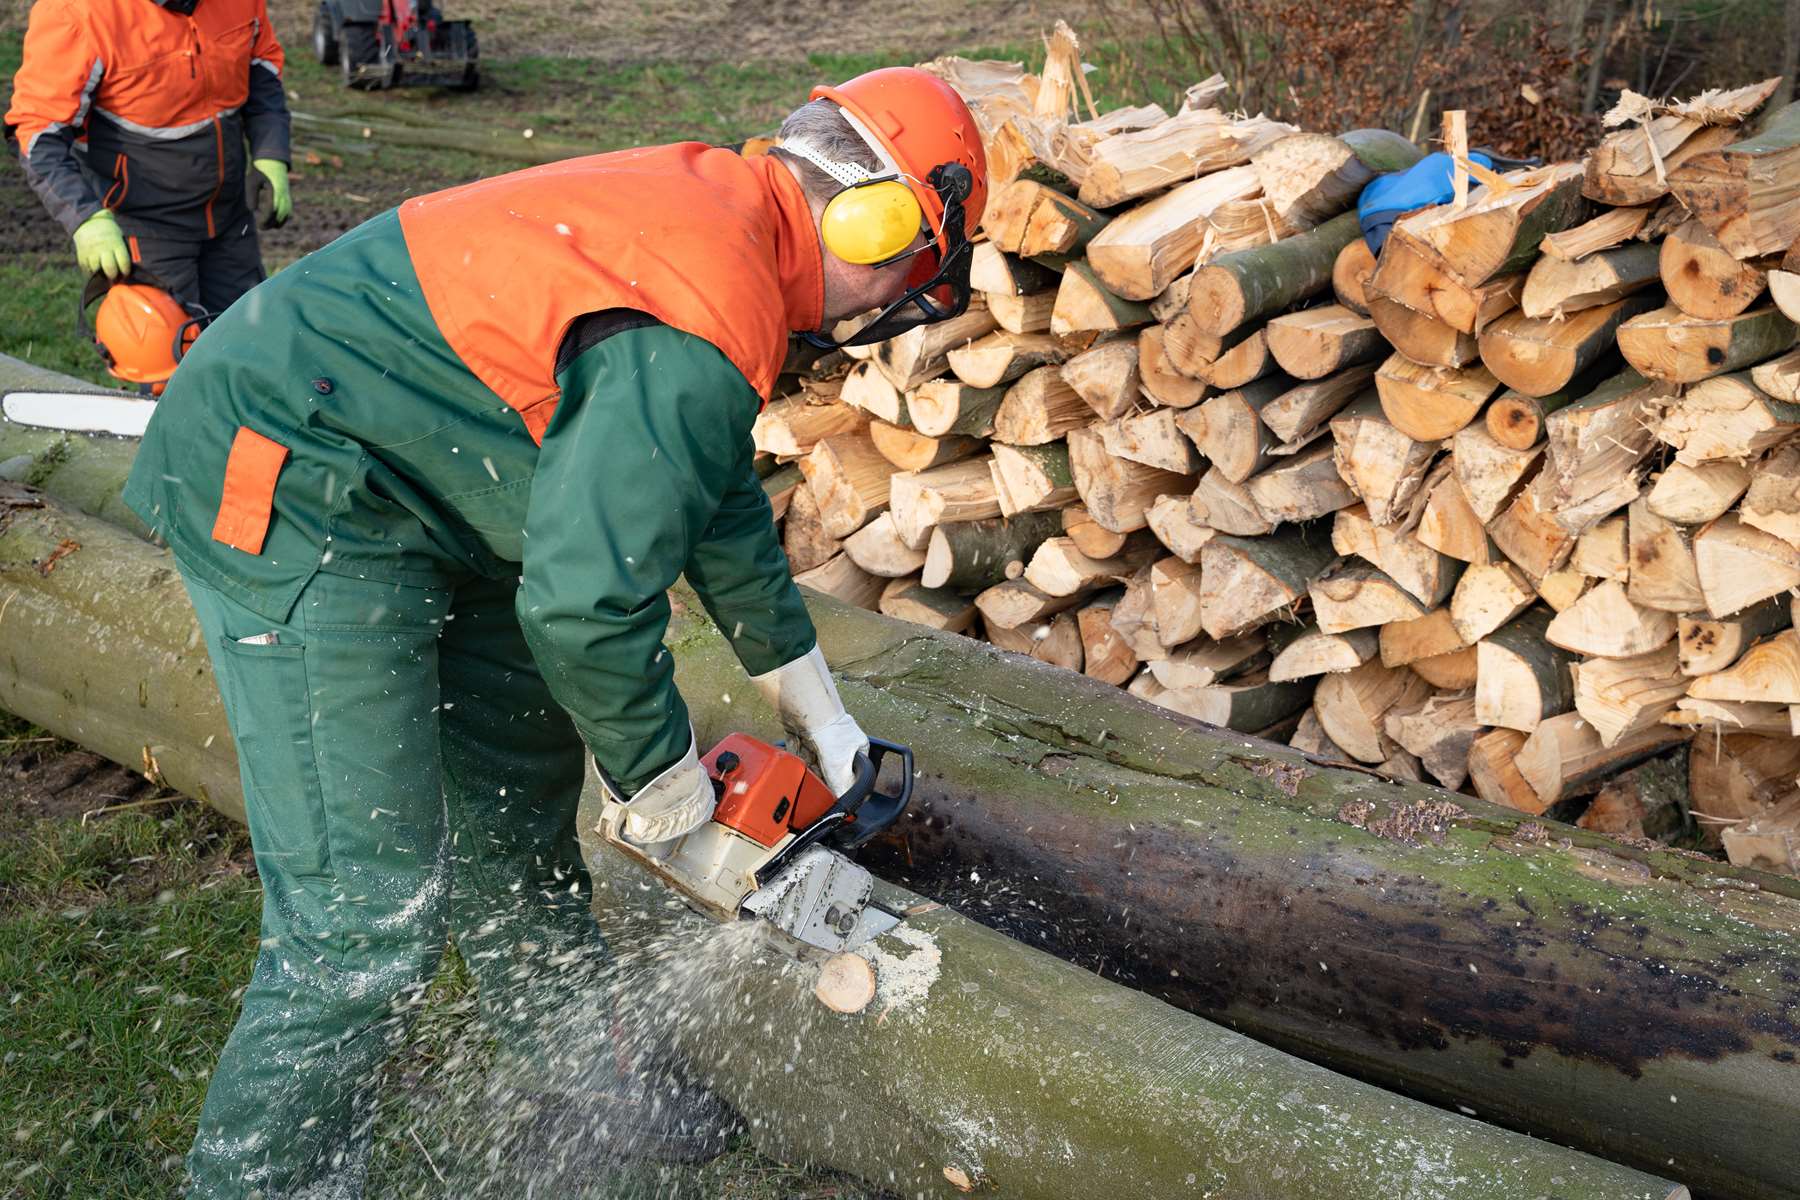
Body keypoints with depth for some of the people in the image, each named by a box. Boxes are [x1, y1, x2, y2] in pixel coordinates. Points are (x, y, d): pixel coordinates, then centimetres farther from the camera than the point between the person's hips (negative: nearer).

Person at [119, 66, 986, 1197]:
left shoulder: (714, 208, 6)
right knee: (375, 913, -9)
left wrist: (819, 711, 20)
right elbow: (585, 602, -27)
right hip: (294, 503, -11)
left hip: (421, 492, 11)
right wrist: (666, 779, -8)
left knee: (520, 780, 21)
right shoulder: (701, 335, -26)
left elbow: (719, 495, 15)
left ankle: (573, 1054, 41)